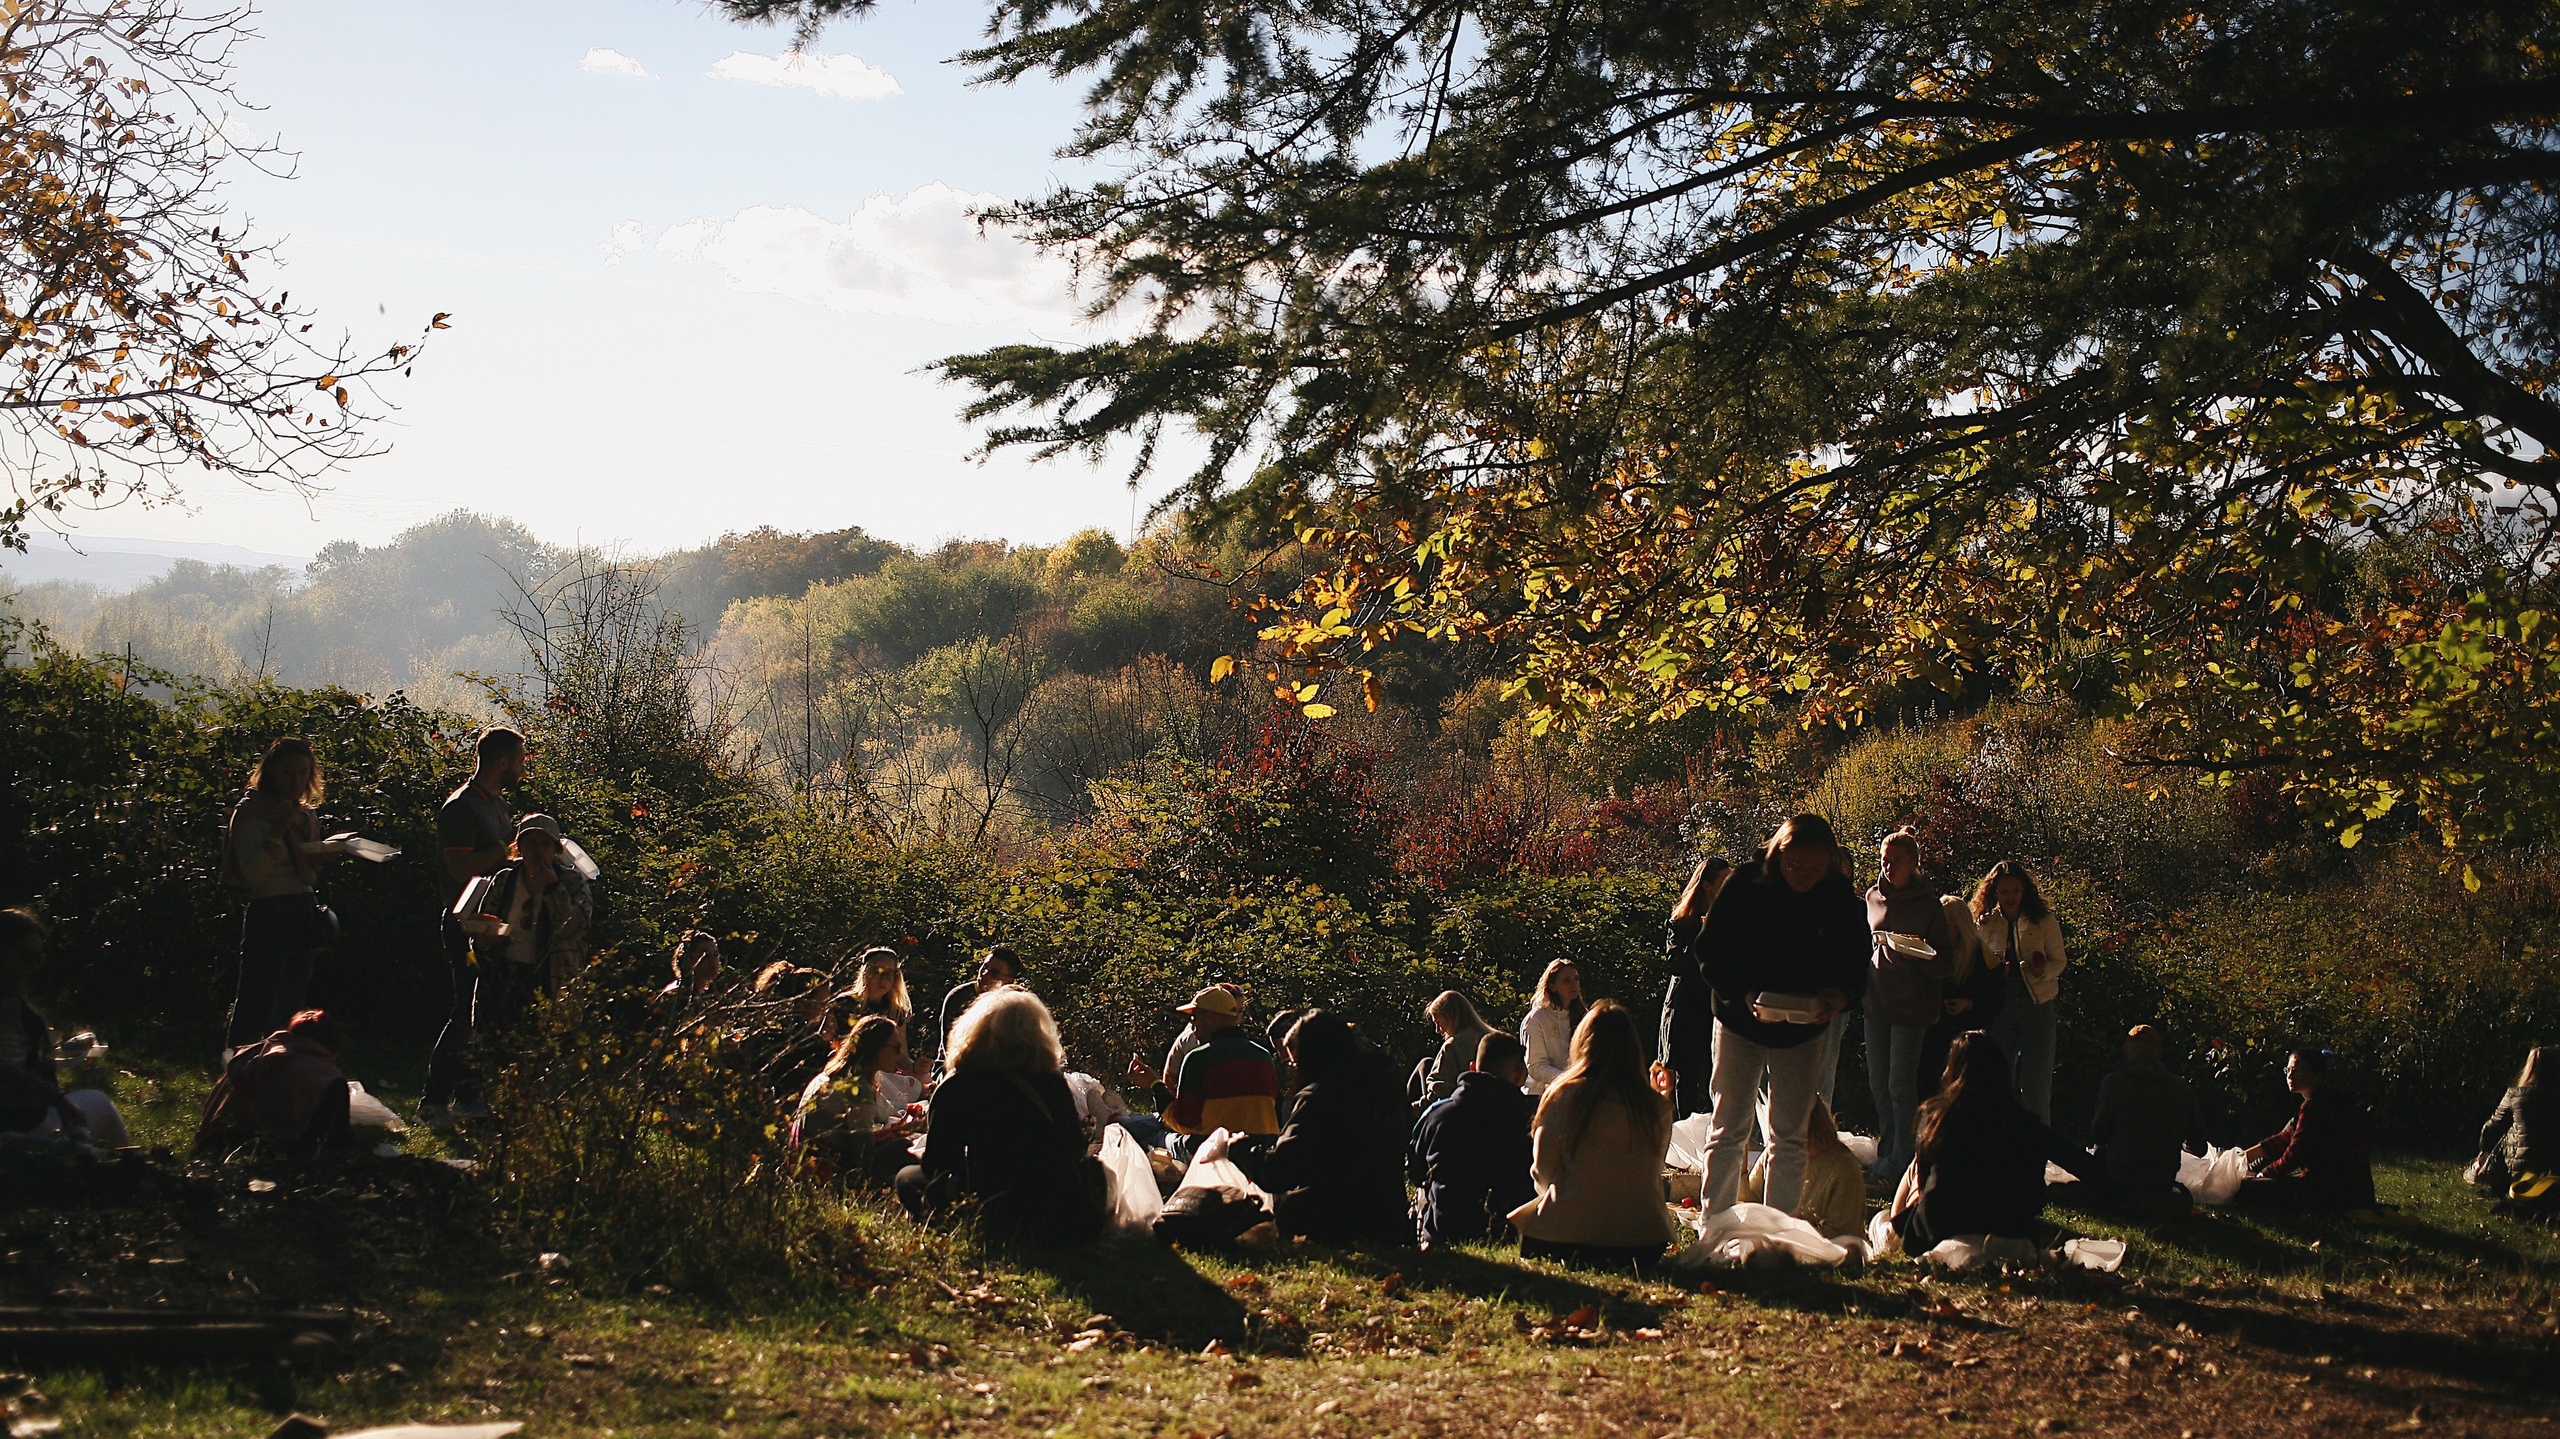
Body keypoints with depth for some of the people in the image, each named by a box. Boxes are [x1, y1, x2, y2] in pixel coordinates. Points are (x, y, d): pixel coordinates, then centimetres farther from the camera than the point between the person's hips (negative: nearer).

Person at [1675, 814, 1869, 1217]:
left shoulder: (1838, 894, -11)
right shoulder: (1746, 887, -16)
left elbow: (1856, 960, -1)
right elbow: (1709, 952, -11)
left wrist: (1841, 996, -23)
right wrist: (1744, 995, -26)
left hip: (1804, 1028, 2)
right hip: (1741, 1021, -2)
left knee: (1790, 1136, 7)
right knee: (1729, 1131, 1)